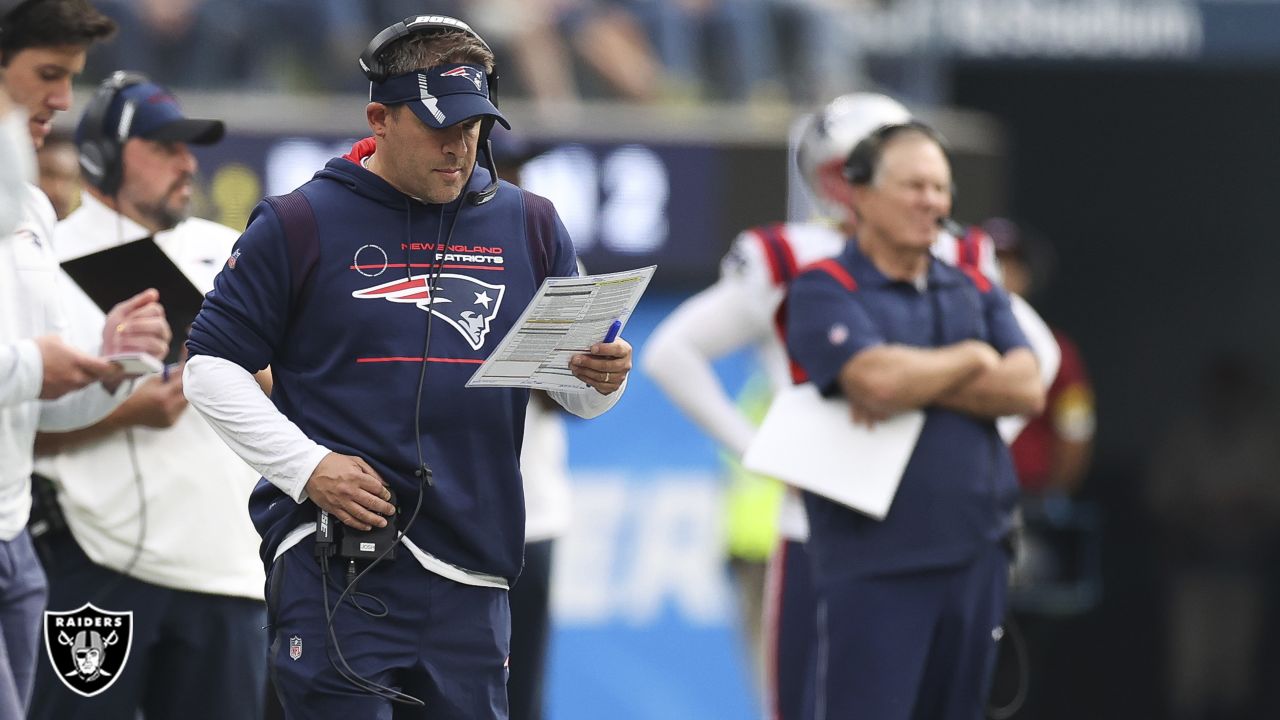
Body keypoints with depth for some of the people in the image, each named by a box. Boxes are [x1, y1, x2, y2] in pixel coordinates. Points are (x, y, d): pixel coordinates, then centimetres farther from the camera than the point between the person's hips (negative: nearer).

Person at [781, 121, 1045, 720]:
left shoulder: (975, 291, 15)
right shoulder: (824, 290, -3)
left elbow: (1026, 389, 0)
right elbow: (876, 378, -20)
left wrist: (917, 386, -12)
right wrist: (971, 360, -3)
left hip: (976, 553, 6)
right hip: (874, 563, -6)